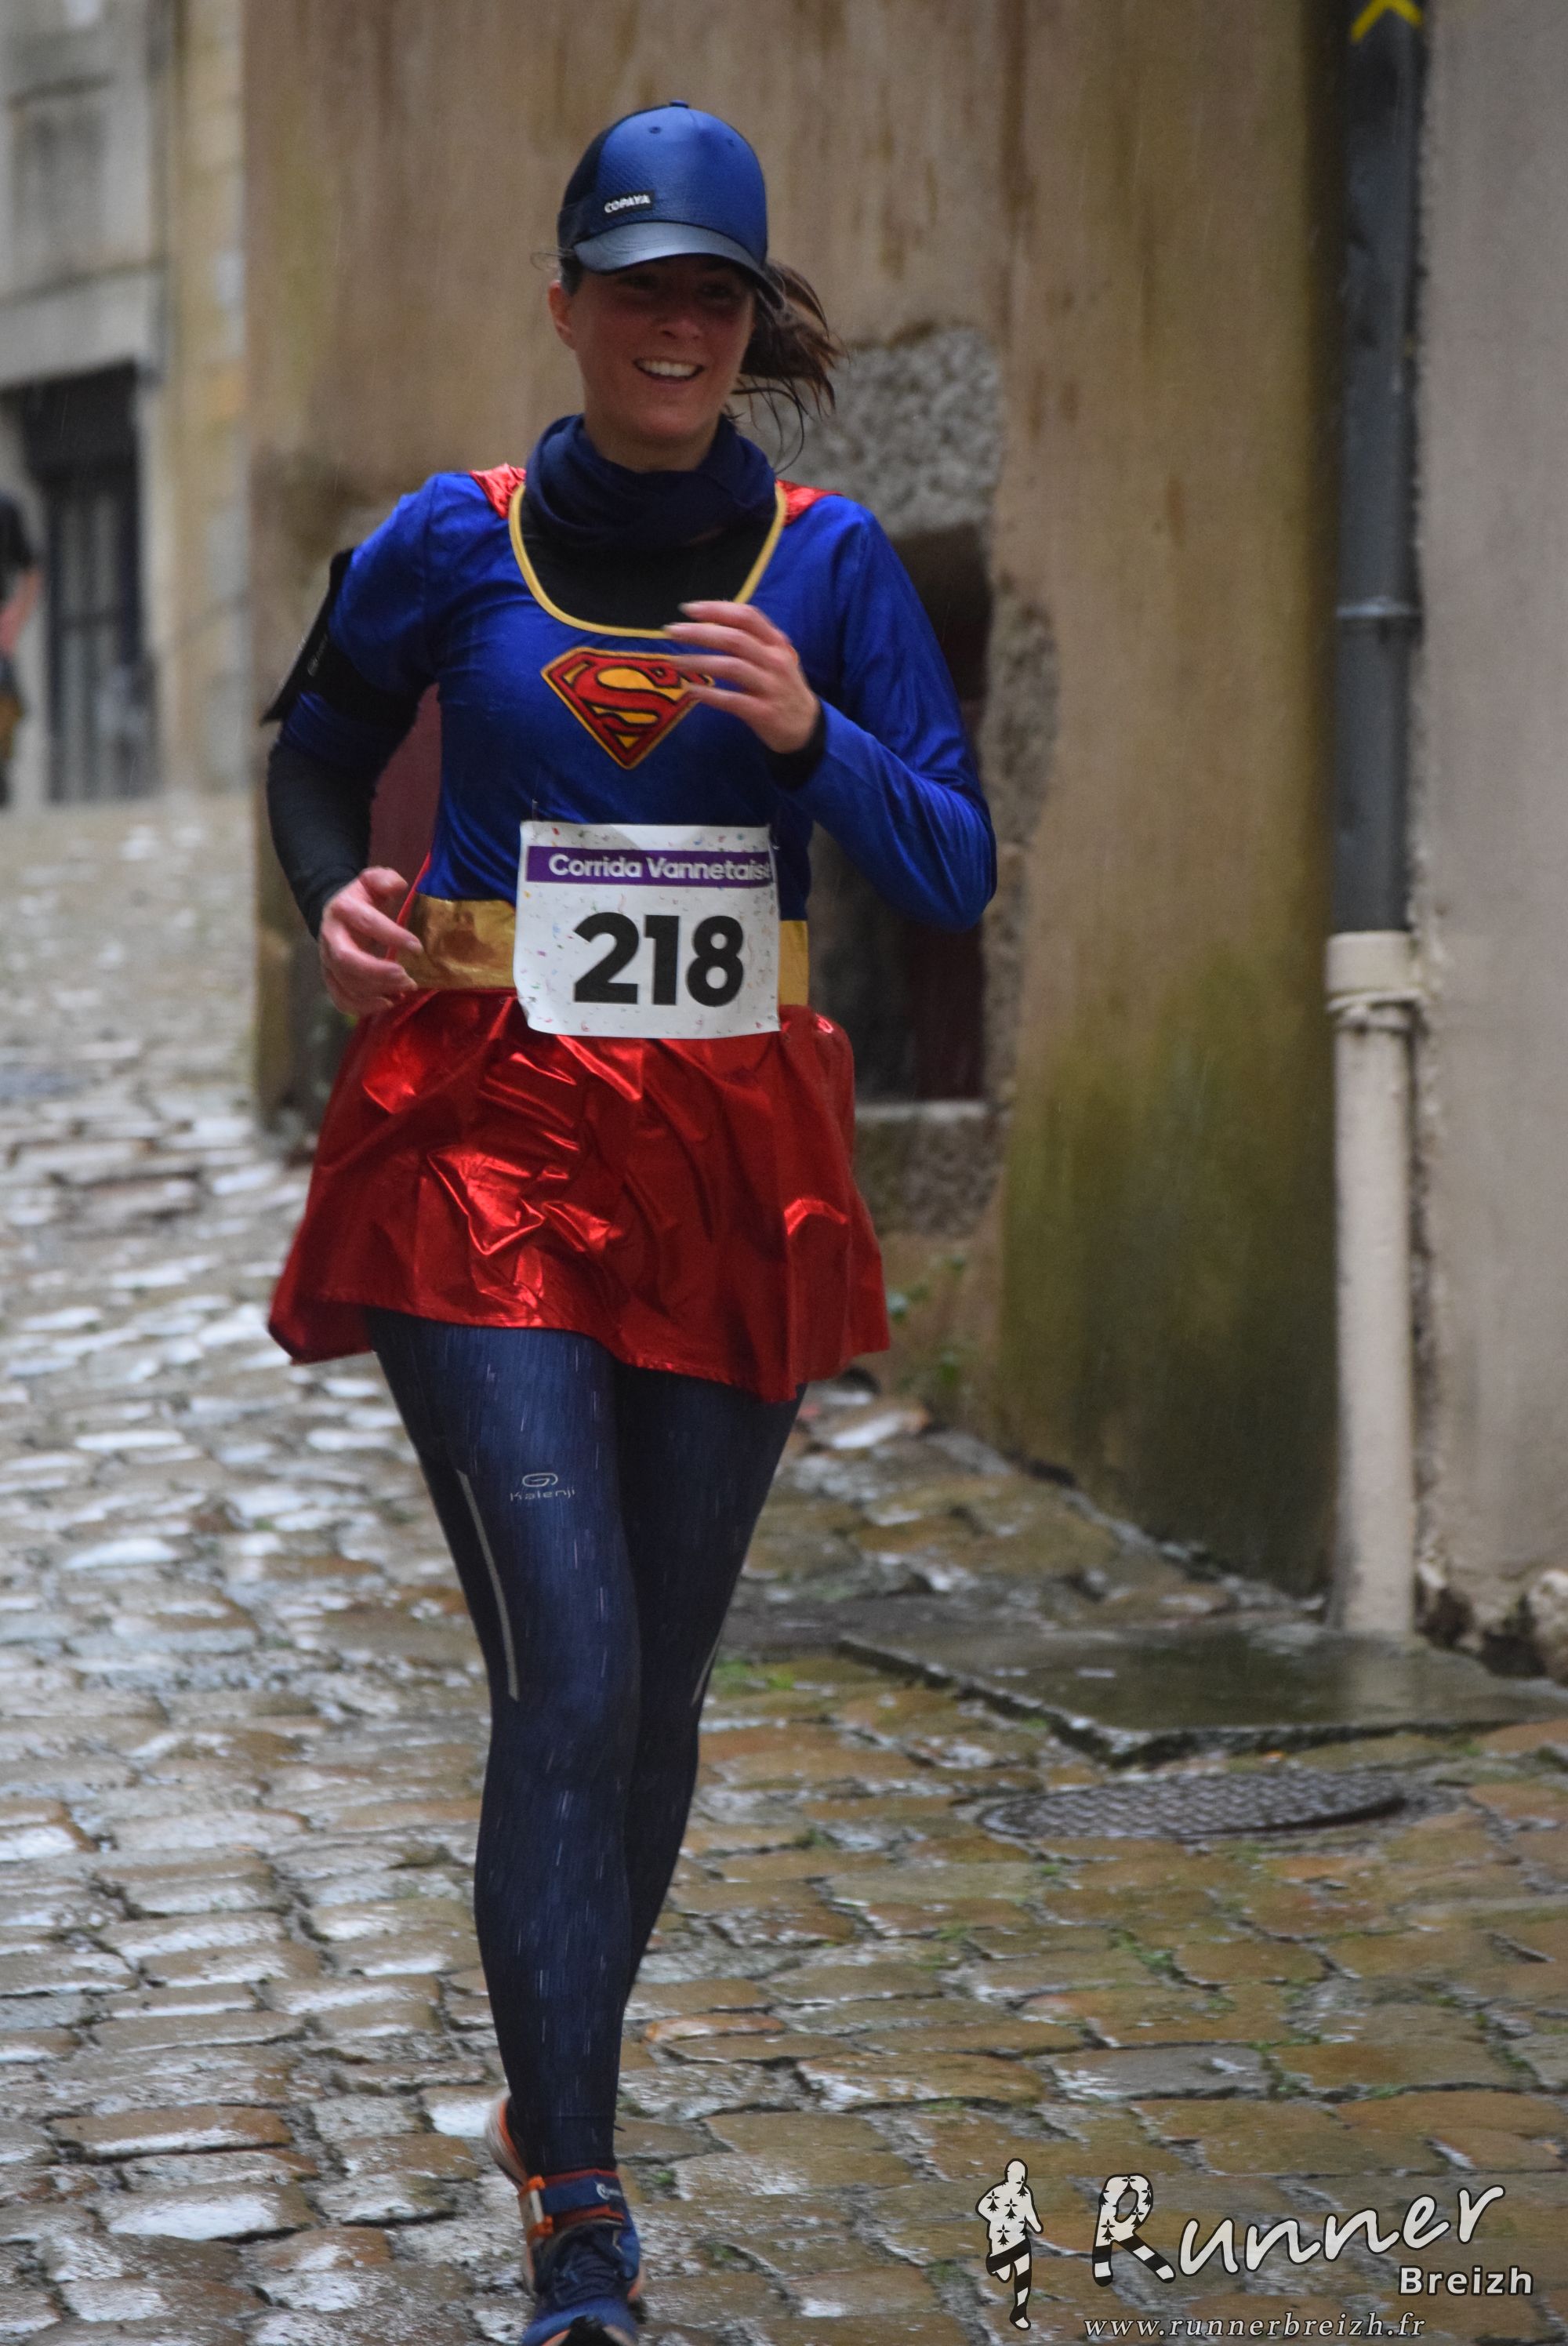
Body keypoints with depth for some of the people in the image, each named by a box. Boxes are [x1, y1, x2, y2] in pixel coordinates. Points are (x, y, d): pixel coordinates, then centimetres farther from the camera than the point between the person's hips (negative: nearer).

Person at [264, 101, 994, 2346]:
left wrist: (810, 734, -16)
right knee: (568, 1680, -13)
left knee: (658, 1694, 11)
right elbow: (318, 744, 18)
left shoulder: (830, 560, 3)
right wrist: (337, 899, -2)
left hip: (731, 1155, 3)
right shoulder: (452, 544, 0)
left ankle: (551, 2095, 36)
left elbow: (955, 875, 2)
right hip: (483, 1141, -3)